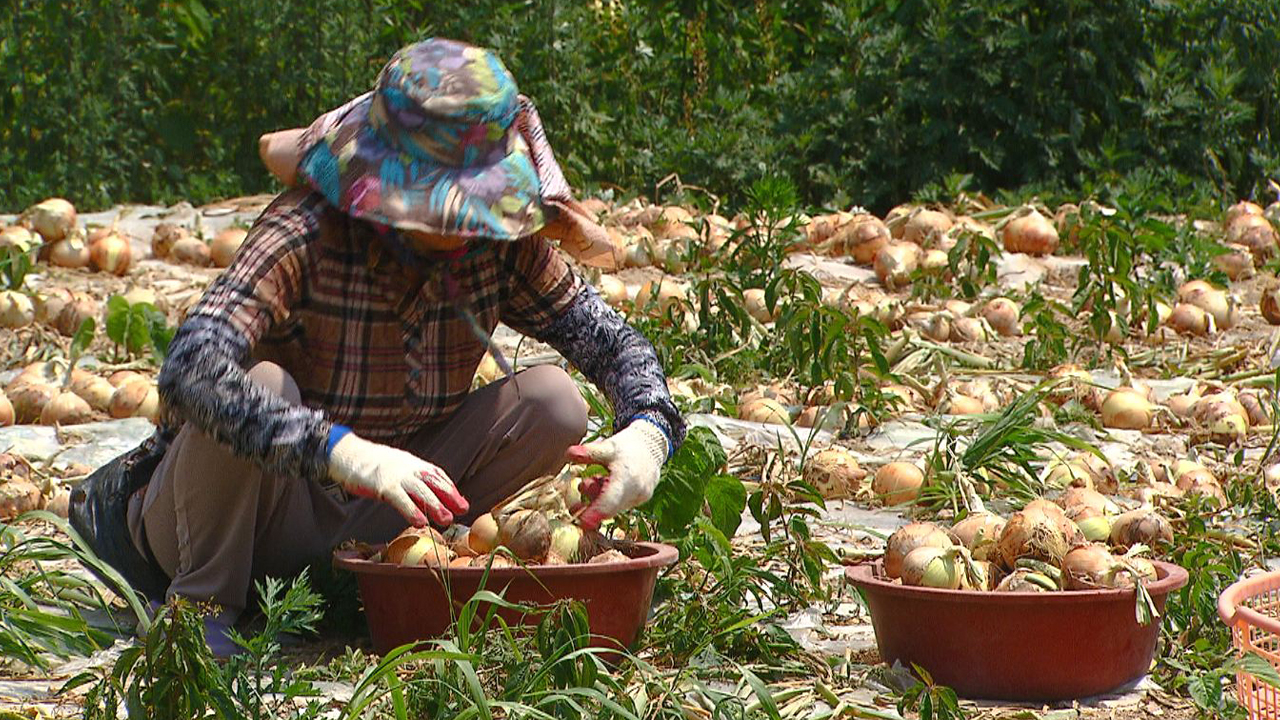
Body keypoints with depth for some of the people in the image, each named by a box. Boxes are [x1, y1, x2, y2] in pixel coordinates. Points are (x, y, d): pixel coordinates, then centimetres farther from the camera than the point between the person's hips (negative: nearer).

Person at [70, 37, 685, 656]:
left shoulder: (503, 245, -10)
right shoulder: (305, 233, -27)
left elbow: (610, 339, -1)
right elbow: (191, 369, -40)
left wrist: (648, 431, -24)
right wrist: (343, 452, -52)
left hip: (369, 513, 5)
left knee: (551, 402, -13)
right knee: (259, 384, -36)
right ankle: (201, 603, -14)